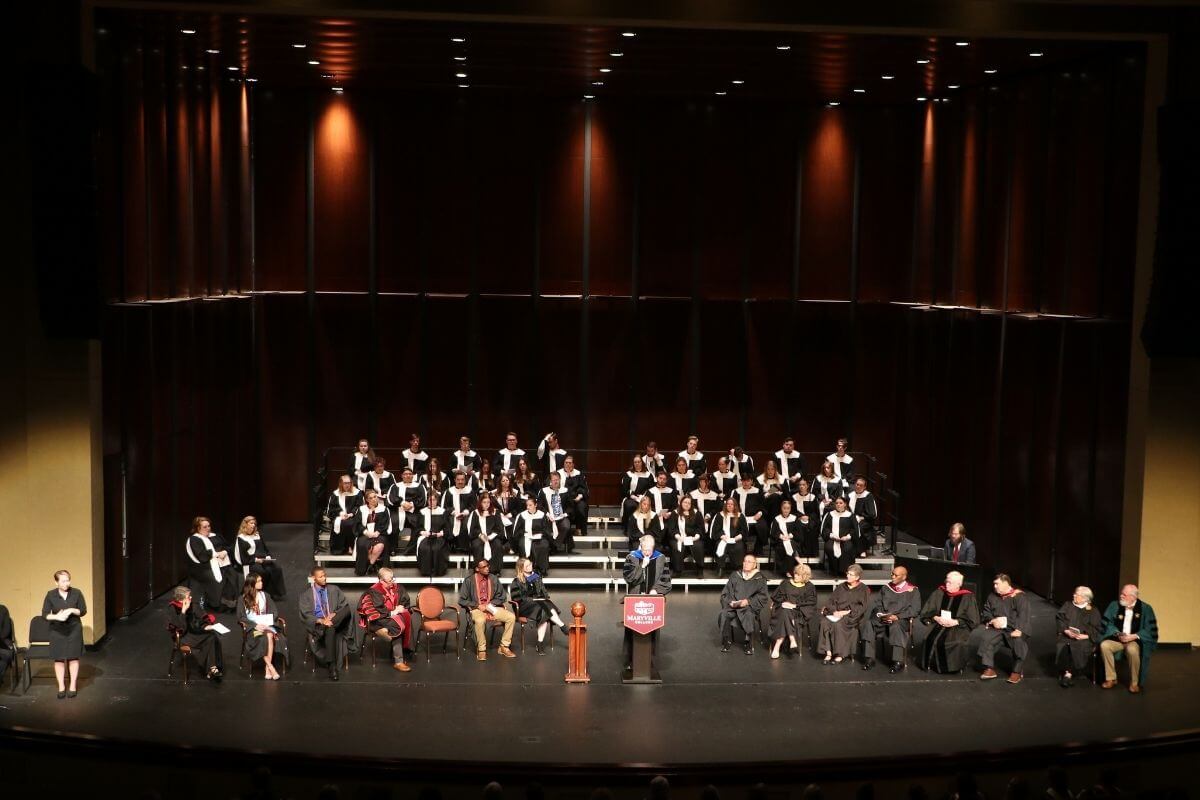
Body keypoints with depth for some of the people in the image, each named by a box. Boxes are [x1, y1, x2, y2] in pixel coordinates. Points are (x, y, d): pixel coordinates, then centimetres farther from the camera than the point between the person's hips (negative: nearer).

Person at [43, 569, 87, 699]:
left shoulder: (76, 593, -5)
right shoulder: (50, 595, -5)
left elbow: (84, 611, 0)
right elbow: (45, 614, -5)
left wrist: (72, 610, -19)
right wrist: (57, 616, -24)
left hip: (74, 630, 0)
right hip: (57, 631, 0)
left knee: (73, 658, 5)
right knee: (59, 659, 4)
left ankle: (73, 686, 17)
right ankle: (61, 687, 15)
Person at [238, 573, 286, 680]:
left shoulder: (265, 596, 13)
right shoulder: (244, 599, 4)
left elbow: (274, 612, 10)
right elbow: (241, 617, -2)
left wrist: (267, 623, -9)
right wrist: (255, 625, -16)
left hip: (266, 624, 2)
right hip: (251, 627, -2)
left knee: (270, 635, -34)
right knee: (264, 638, -34)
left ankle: (267, 668, -34)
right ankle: (271, 667, -32)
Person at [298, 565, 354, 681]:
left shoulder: (334, 590, 14)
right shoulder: (306, 594, 7)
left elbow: (345, 606, 7)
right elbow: (305, 615, -3)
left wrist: (335, 614, -13)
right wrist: (321, 620, -20)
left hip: (335, 621, 2)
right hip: (317, 625, -2)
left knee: (348, 609, -28)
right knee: (330, 629, -40)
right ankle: (332, 667, -39)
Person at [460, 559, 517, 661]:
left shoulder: (494, 579, 5)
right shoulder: (469, 581, -4)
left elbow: (500, 597, 13)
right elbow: (462, 600, -3)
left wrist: (490, 604, -5)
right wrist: (478, 606, -13)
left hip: (492, 607, 4)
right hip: (476, 609, -4)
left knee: (511, 617, -19)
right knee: (480, 620, -39)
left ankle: (503, 647, -8)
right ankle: (481, 650, -20)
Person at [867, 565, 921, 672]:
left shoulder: (913, 591, 6)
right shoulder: (886, 588, 19)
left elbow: (914, 610, -4)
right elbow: (877, 604, 14)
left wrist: (897, 617, -15)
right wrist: (881, 614, -7)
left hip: (901, 620, -4)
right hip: (883, 618, 4)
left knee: (895, 627, -39)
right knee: (870, 624, -27)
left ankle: (898, 662, -36)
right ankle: (870, 658, -23)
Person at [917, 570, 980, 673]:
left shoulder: (968, 597, 0)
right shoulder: (938, 593, 7)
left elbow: (973, 621, 0)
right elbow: (926, 612, 9)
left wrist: (955, 622, -12)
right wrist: (936, 618, -10)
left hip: (959, 627, -2)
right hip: (940, 626, 2)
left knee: (958, 642, -34)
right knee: (930, 640, -29)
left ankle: (955, 666, -9)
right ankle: (932, 665, -7)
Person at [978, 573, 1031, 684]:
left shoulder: (1019, 596, -7)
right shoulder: (992, 597, 10)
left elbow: (1023, 616, -17)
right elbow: (986, 613, 13)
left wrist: (1019, 630, -32)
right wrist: (993, 620, -9)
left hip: (1013, 629, -4)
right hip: (997, 628, 4)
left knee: (1019, 641, -34)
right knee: (985, 637, -22)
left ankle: (1017, 671, -18)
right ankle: (989, 669, -16)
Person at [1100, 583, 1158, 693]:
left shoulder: (1145, 609, -5)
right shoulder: (1114, 605, 1)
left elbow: (1150, 629, -7)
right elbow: (1108, 623, 4)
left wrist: (1134, 636, -19)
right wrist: (1117, 633, -15)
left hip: (1135, 640, -3)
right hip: (1117, 639, 3)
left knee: (1132, 650, -38)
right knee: (1104, 645, -28)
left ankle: (1134, 683, -19)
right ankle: (1111, 679, -14)